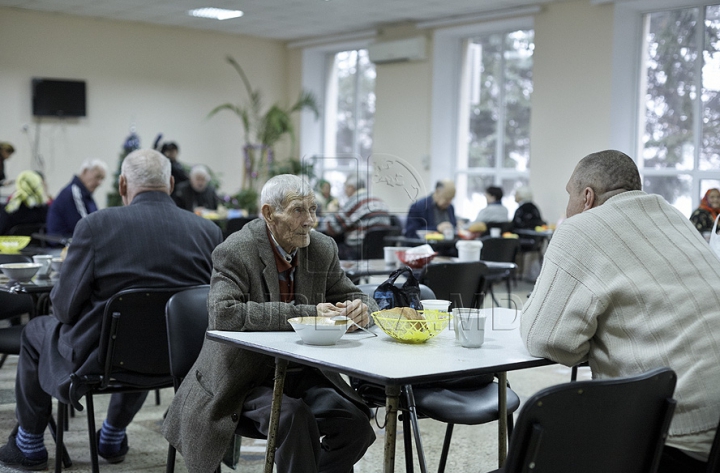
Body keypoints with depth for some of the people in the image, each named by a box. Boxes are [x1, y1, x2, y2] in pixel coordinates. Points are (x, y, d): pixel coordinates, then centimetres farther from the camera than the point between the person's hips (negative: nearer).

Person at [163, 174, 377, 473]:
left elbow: (350, 297, 14)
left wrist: (360, 308, -14)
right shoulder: (235, 252, -14)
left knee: (354, 422, -18)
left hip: (302, 374, 5)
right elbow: (223, 314, -29)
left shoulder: (323, 249, 3)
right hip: (244, 379, -5)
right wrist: (305, 314, -30)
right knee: (294, 418, -32)